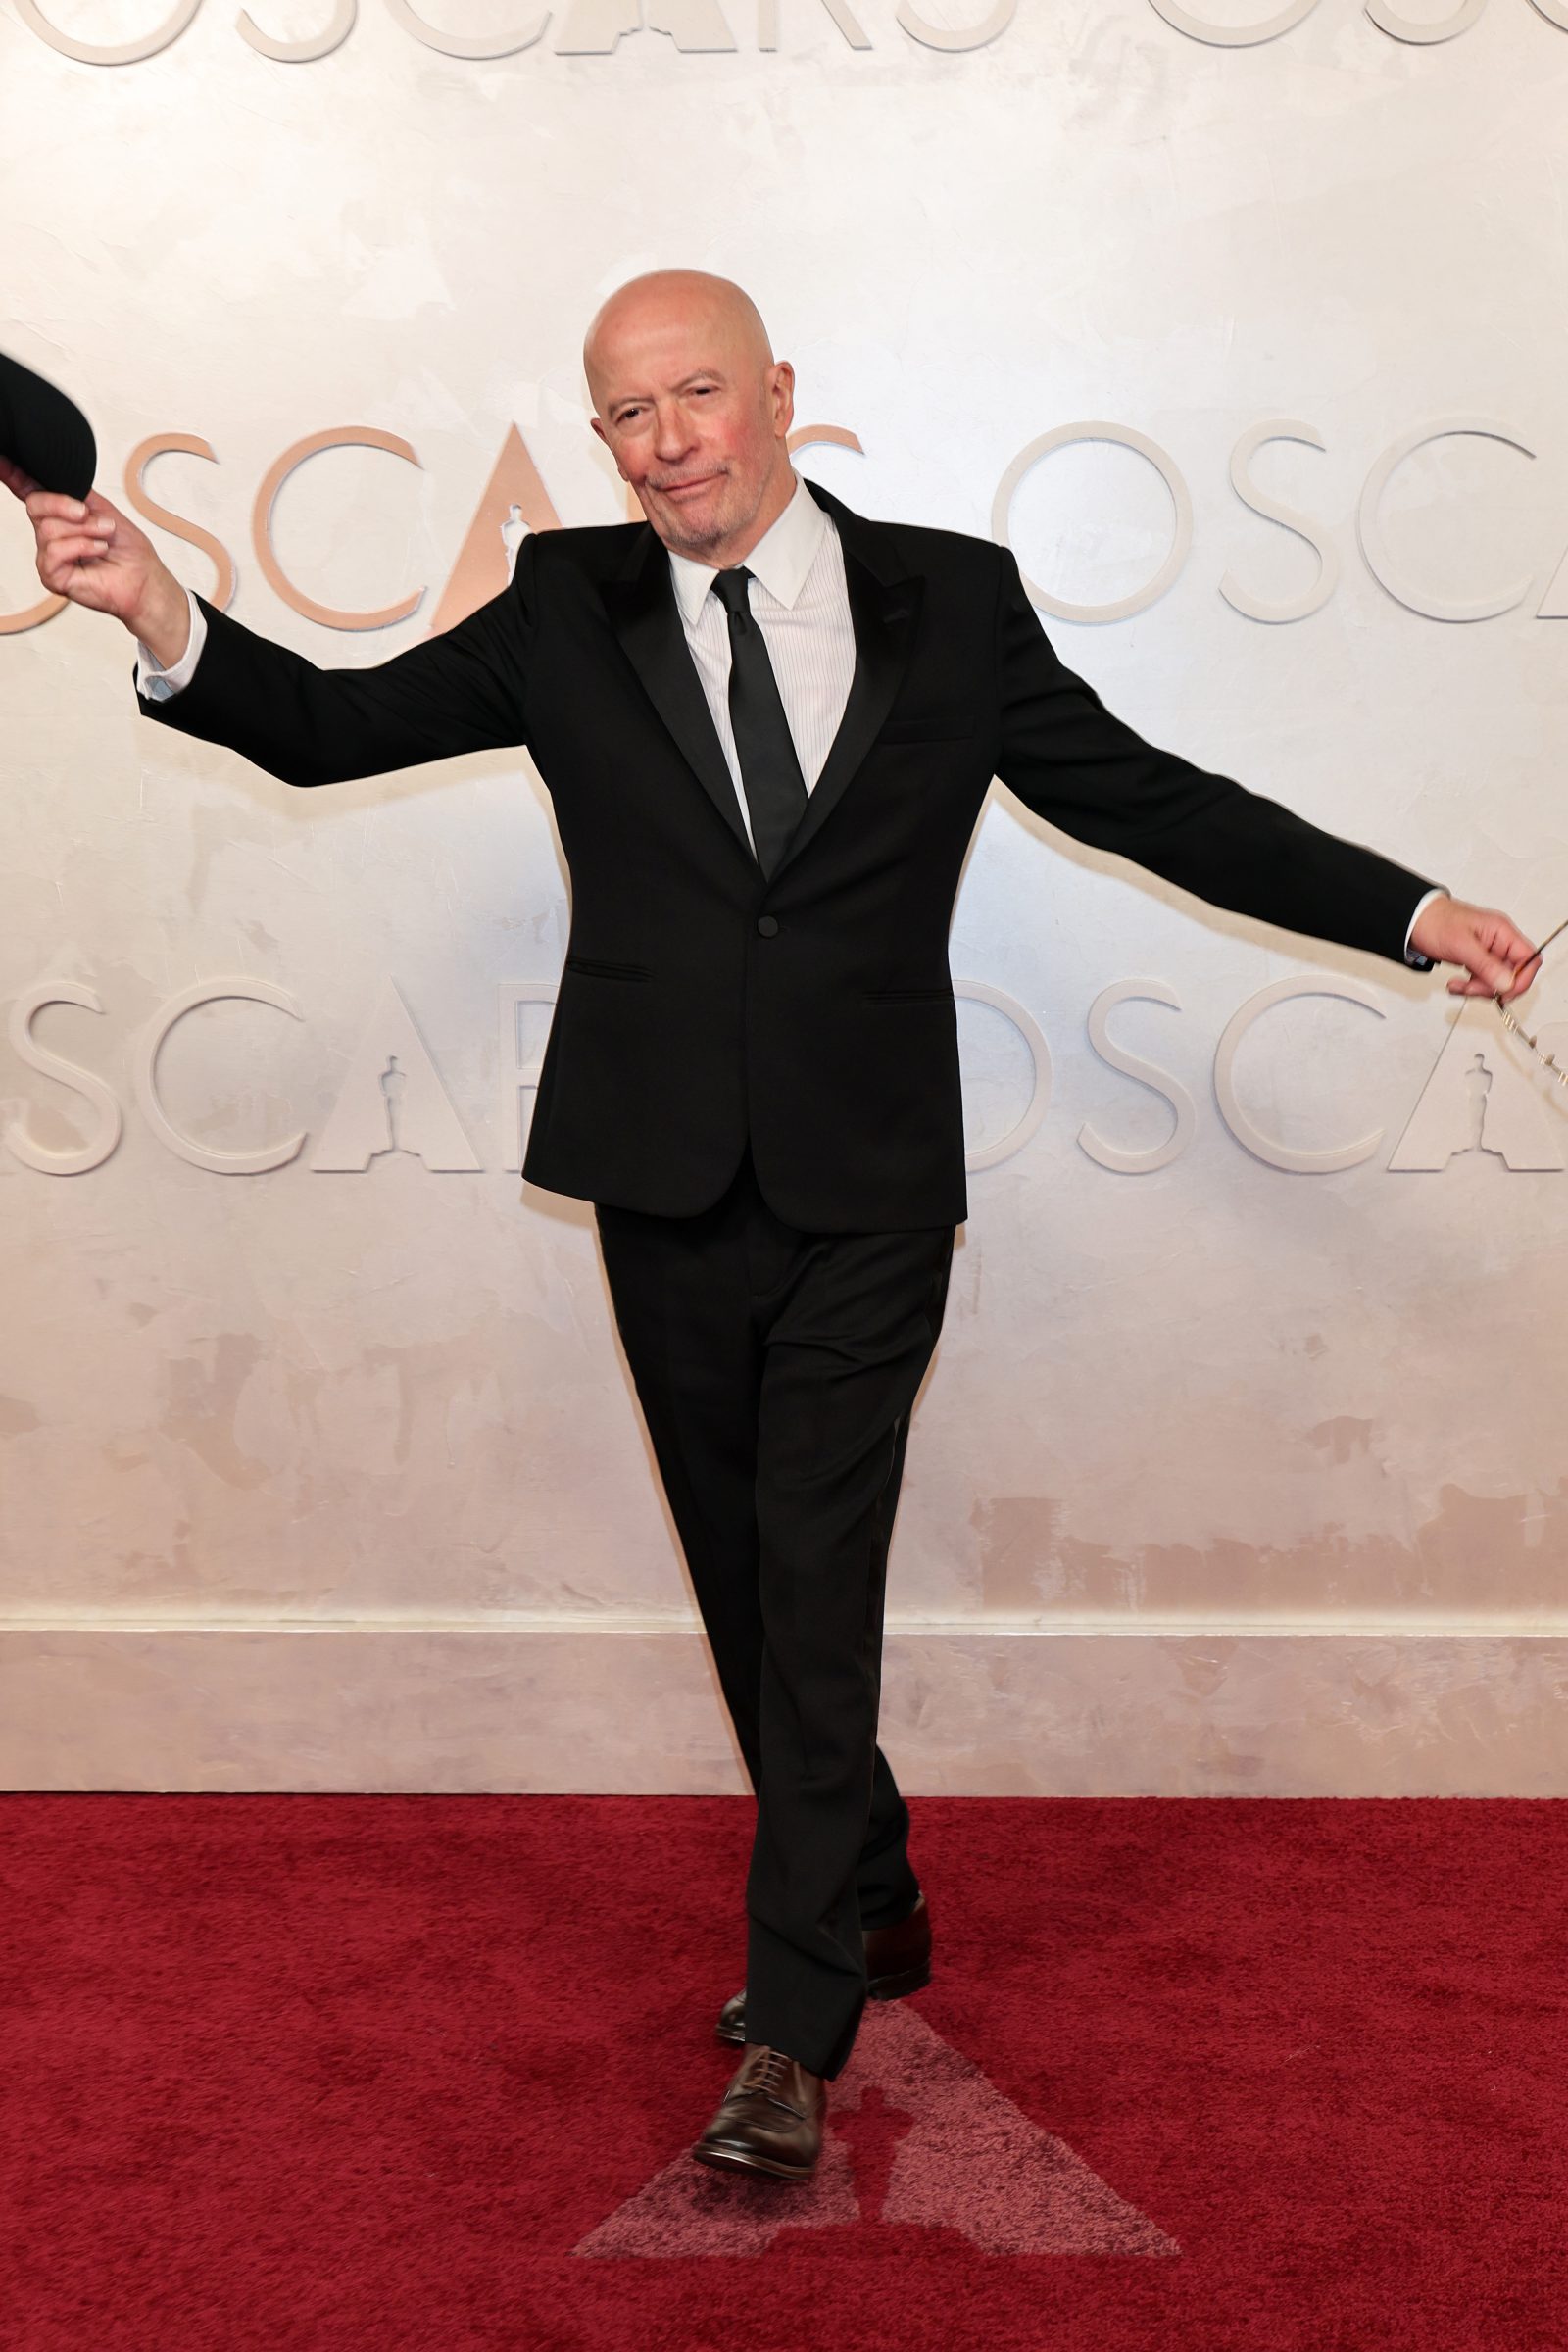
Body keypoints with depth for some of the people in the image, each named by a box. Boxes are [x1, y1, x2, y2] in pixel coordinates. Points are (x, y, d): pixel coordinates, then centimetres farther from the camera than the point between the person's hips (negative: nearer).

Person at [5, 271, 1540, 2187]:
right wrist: (164, 618, -17)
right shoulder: (568, 613, 4)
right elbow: (329, 728, 2)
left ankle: (796, 2034, 5)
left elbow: (1145, 799, 5)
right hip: (670, 1197, 3)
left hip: (867, 1193, -2)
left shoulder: (950, 603, 2)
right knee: (746, 1589, 14)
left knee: (817, 1589, -5)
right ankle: (873, 1904, 36)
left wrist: (1410, 913, 0)